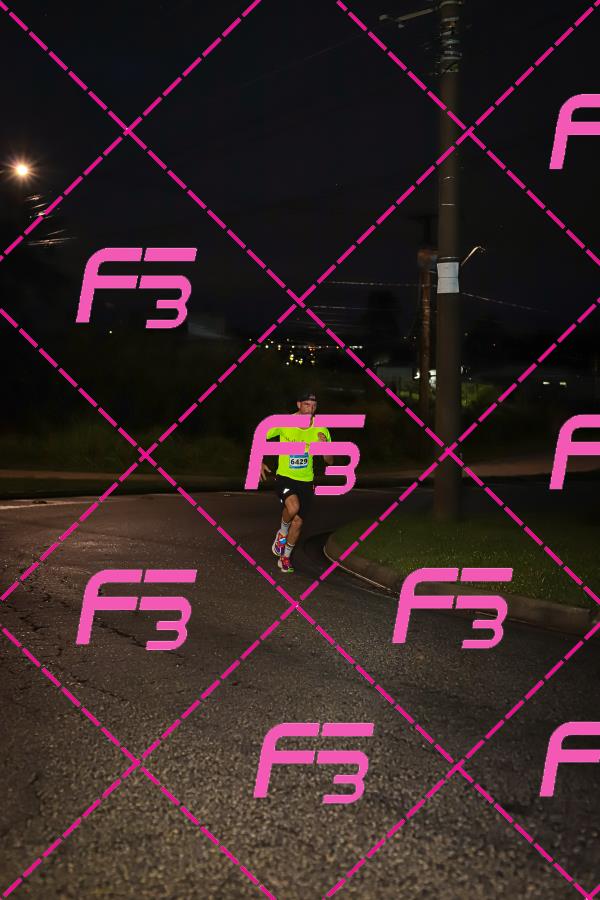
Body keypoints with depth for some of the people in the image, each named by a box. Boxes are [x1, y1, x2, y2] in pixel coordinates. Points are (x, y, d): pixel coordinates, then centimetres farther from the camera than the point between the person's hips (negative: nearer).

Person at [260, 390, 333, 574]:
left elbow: (329, 462, -4)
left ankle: (285, 557, 29)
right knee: (293, 507, -31)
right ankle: (282, 533, 1)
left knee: (298, 522, 6)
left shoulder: (321, 430, -8)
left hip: (306, 481, 3)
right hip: (284, 477, -3)